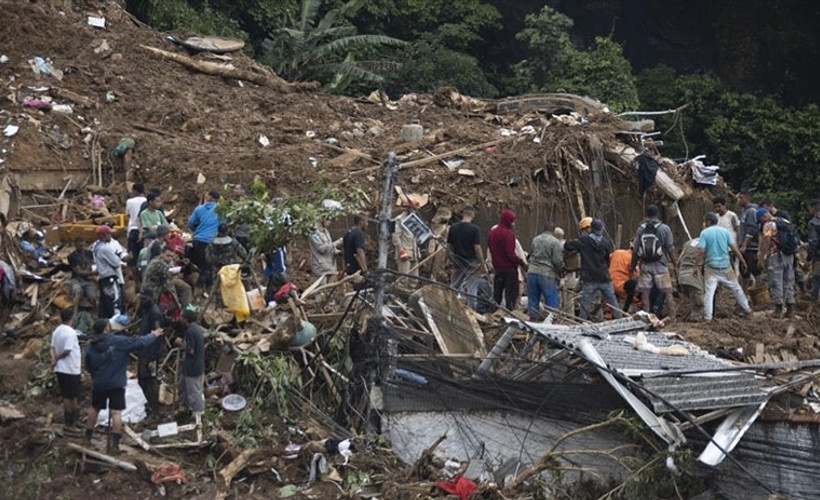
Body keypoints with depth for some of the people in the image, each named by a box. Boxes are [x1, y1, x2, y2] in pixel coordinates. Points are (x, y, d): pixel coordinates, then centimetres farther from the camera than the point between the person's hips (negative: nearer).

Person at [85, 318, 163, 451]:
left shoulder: (91, 346, -1)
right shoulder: (118, 341, -14)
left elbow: (88, 366, 8)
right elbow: (139, 343, -9)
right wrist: (153, 336, 6)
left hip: (98, 384, 4)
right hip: (116, 384, -4)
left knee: (94, 408, 23)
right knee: (116, 412, -2)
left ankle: (88, 435, 33)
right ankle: (116, 443, -3)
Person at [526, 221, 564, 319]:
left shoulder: (535, 240, 8)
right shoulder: (555, 242, -9)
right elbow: (558, 261, -10)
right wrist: (560, 270, 7)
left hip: (532, 273, 5)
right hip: (547, 275, -5)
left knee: (532, 300, 11)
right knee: (552, 302, 1)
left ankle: (531, 318, 15)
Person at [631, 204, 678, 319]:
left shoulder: (641, 229, 2)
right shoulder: (664, 228, -5)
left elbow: (636, 250, 3)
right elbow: (671, 249, -6)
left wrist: (633, 266, 12)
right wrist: (675, 264, 3)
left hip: (645, 265, 2)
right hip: (661, 265, -2)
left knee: (645, 293, 7)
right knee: (668, 292, 4)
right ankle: (672, 316, 2)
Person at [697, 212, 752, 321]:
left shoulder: (704, 232, -5)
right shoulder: (724, 231, 4)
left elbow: (701, 251, -14)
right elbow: (733, 247, 1)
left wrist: (696, 264, -7)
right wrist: (742, 261, 7)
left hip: (711, 266, -3)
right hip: (725, 265, 3)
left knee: (709, 292, -3)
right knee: (736, 287, 17)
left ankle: (707, 316, -8)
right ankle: (747, 309, 28)